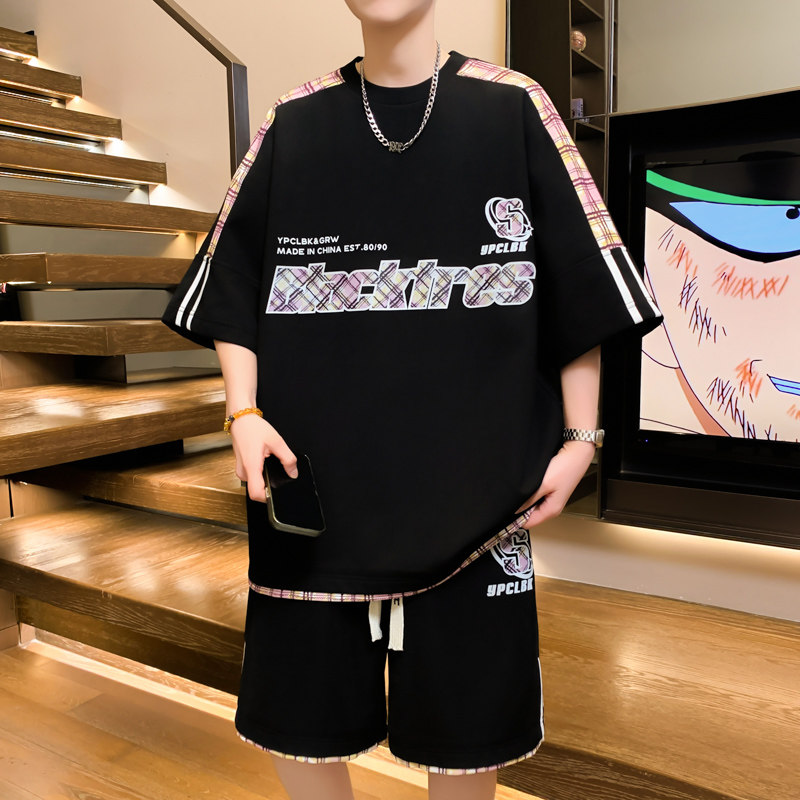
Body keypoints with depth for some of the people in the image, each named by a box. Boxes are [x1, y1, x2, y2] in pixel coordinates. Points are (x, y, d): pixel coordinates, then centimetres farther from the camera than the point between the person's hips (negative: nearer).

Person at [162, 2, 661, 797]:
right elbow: (233, 283, 8)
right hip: (316, 474, 2)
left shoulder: (513, 108, 3)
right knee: (300, 707, 10)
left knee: (466, 707, 11)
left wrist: (579, 436, -2)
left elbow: (582, 286, 3)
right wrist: (245, 413, -5)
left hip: (470, 478, -1)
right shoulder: (294, 122, 8)